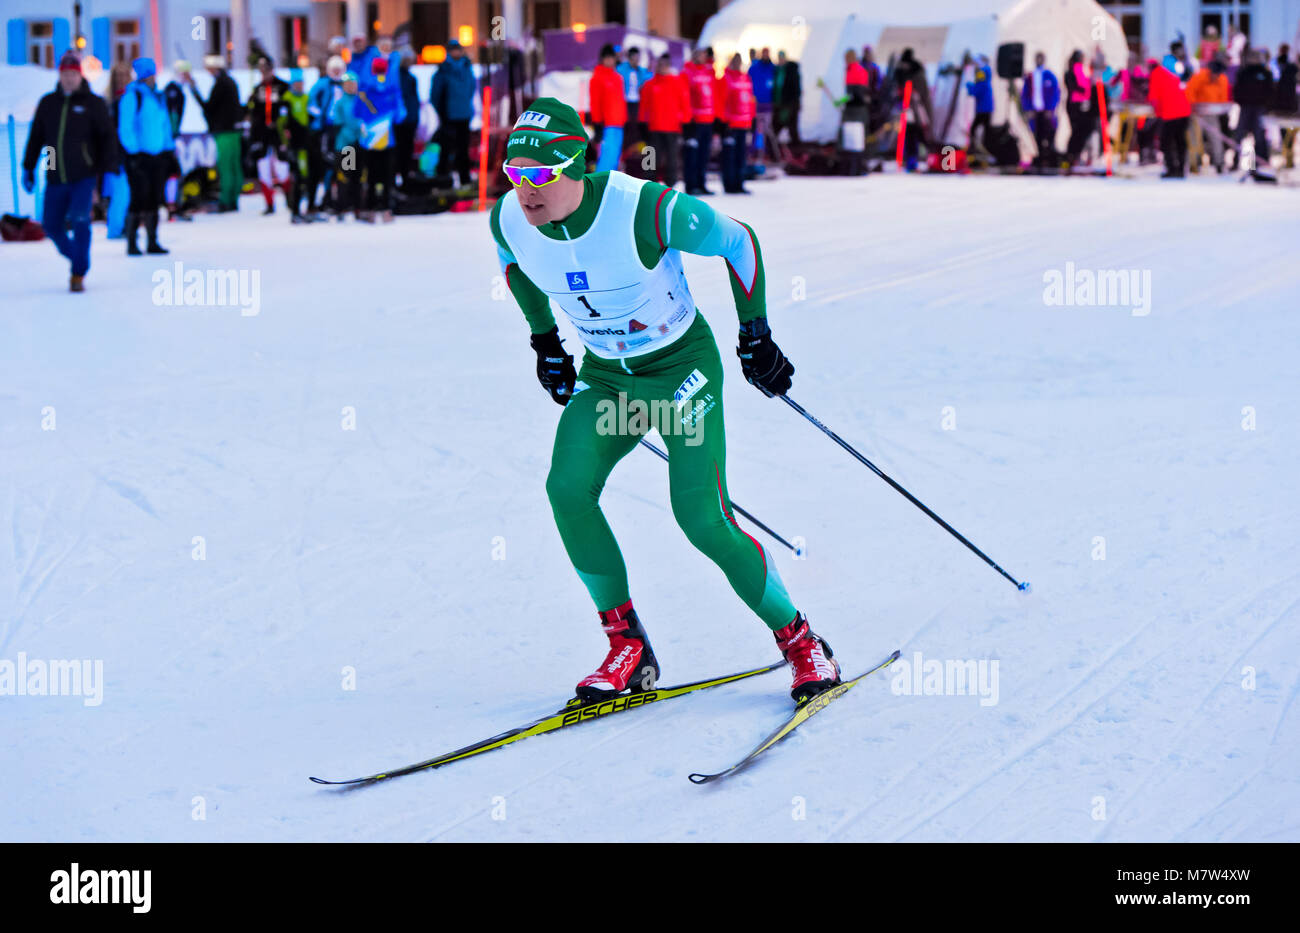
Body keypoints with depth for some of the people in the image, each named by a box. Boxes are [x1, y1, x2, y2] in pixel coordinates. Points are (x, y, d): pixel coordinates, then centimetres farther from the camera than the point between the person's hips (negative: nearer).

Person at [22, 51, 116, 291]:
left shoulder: (94, 103, -1)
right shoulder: (47, 103, 9)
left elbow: (107, 139, -2)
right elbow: (35, 138, 16)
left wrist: (109, 172, -9)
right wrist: (28, 169, 14)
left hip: (85, 177, -4)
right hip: (55, 179, 4)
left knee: (80, 220, -19)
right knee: (51, 225, 5)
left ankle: (79, 273, -10)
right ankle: (75, 256, 32)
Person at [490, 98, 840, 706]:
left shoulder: (646, 210, -30)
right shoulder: (509, 220, -15)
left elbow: (738, 240, -13)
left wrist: (756, 334, -7)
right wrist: (545, 343, 15)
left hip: (682, 365, -5)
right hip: (603, 376, 5)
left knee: (702, 519, -15)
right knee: (568, 488, -20)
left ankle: (800, 641, 5)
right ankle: (627, 649, -4)